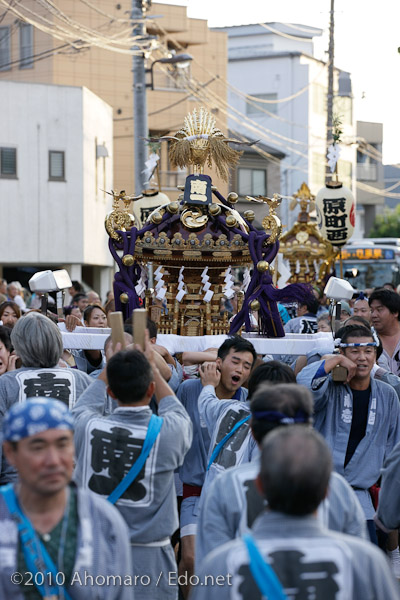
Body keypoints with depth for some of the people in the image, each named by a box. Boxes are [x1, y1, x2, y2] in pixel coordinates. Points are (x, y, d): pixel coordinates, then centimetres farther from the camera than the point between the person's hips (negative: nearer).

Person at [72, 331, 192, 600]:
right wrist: (153, 368, 28)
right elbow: (176, 411, 16)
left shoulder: (88, 427, -8)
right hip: (148, 556, -2)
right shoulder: (168, 432, -11)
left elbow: (85, 406, 18)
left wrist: (109, 368, 32)